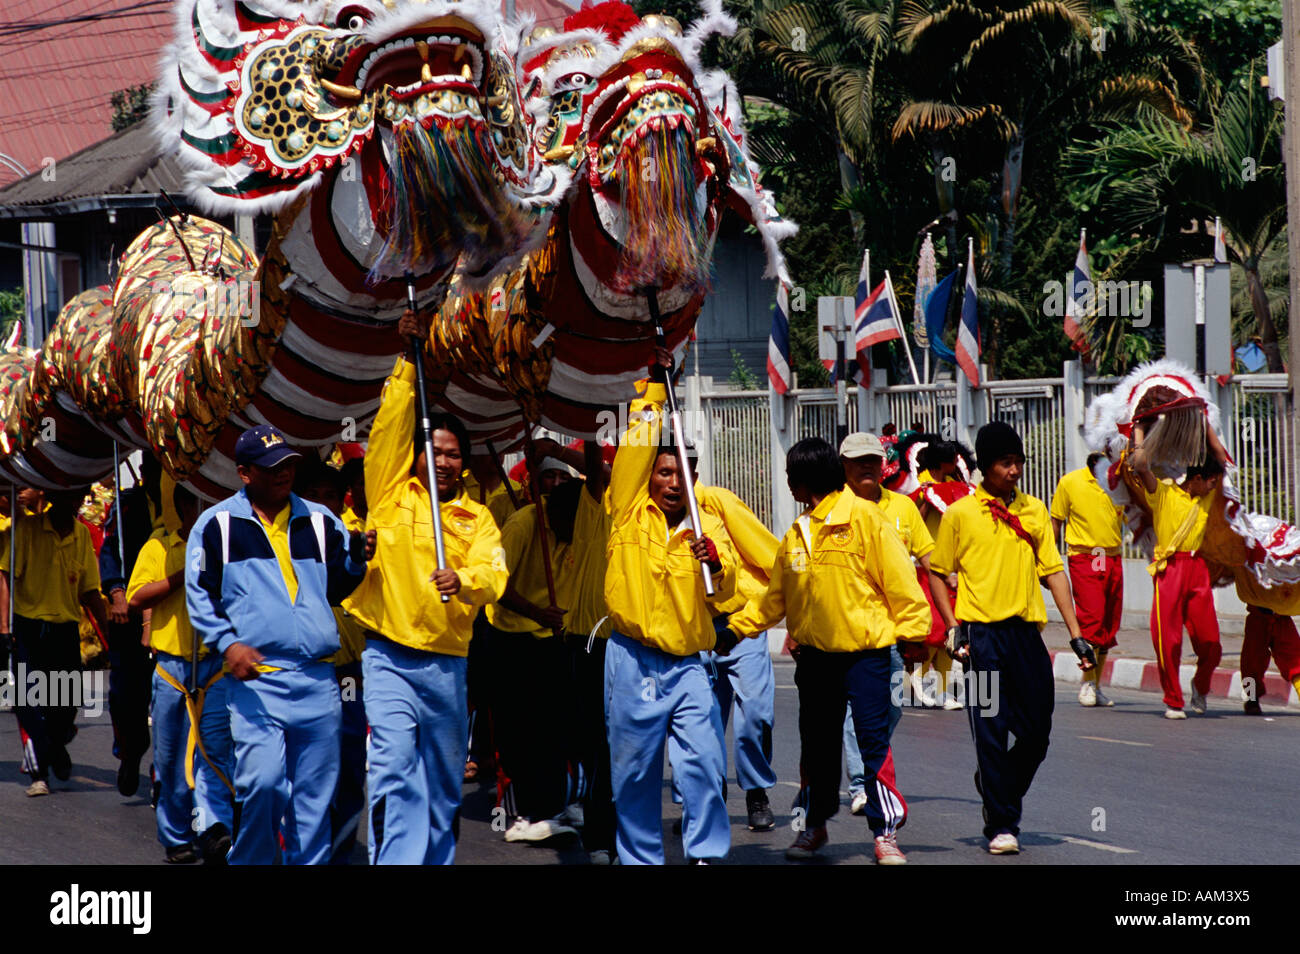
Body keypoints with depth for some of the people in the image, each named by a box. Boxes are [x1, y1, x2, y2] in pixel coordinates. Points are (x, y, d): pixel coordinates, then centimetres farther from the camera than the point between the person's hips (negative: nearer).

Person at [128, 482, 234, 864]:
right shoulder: (158, 548, 9)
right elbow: (135, 599, -1)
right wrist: (184, 576, -10)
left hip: (218, 665, -1)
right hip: (172, 667, 1)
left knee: (214, 747, -14)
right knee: (170, 758, 5)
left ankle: (216, 827, -25)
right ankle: (176, 837, 15)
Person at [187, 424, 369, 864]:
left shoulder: (320, 522, 15)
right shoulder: (218, 524, 6)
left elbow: (339, 586, 20)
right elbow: (199, 595, 6)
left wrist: (357, 557, -1)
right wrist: (227, 643, -9)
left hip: (317, 679, 4)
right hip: (255, 677, -4)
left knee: (315, 792, 5)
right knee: (261, 781, -16)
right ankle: (248, 861, 1)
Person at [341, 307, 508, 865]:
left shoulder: (477, 520, 8)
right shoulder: (391, 494, 5)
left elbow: (493, 576, -8)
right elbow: (392, 424, -3)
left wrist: (463, 581, -29)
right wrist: (410, 360, -6)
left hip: (447, 664, 3)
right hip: (389, 658, -3)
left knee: (444, 779, 10)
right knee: (394, 769, -16)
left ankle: (438, 861, 21)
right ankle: (395, 861, -20)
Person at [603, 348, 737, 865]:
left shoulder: (707, 527, 7)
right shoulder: (630, 512, 4)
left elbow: (725, 589, -5)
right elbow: (637, 445, -3)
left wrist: (715, 564, -26)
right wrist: (654, 386, -1)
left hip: (688, 665, 1)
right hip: (633, 662, -1)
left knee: (703, 764, -10)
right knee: (634, 769, 4)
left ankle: (705, 853, -4)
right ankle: (640, 858, 13)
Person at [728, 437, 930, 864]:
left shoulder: (863, 518, -9)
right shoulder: (797, 533, 10)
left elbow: (898, 577, -9)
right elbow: (775, 597, 15)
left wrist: (911, 631, -10)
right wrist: (736, 626, 8)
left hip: (865, 651, -6)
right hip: (815, 653, 6)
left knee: (873, 739, -10)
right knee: (817, 743, 13)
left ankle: (886, 831, -4)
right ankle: (814, 824, 28)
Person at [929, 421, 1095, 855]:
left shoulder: (1034, 511, 10)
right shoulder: (961, 513, 0)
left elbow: (1053, 571, 10)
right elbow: (937, 573, 7)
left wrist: (1075, 635, 5)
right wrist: (953, 627, -4)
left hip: (1026, 633, 4)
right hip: (982, 635, -3)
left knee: (1037, 731, 4)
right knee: (991, 733, -4)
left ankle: (999, 793, 30)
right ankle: (1001, 827, 3)